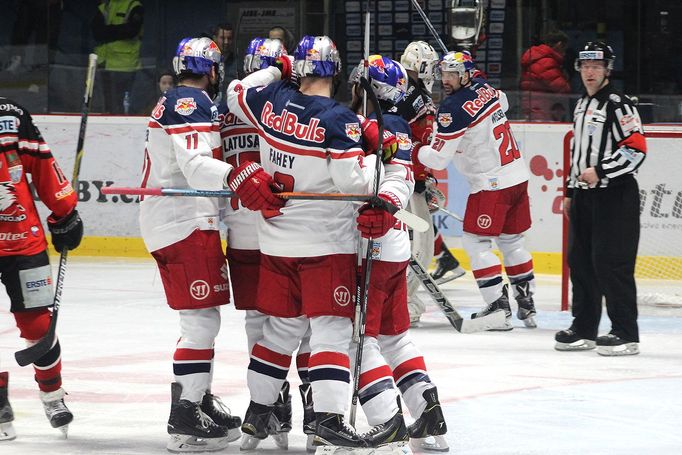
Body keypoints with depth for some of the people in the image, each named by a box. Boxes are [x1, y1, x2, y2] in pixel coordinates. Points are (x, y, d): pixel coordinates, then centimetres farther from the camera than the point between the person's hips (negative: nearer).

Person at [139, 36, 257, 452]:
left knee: (202, 317, 19)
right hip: (186, 223, -11)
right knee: (202, 318, -12)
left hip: (171, 222, 11)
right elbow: (194, 165, -26)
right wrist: (237, 179, -41)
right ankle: (186, 419, -16)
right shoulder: (193, 103, -12)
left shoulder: (174, 103, 21)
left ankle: (200, 401, 28)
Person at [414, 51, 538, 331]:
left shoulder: (453, 108, -18)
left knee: (476, 242, -2)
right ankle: (526, 303, 20)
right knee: (511, 241, 17)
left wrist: (411, 150, 0)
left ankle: (498, 305, -8)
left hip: (491, 183, -9)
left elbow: (438, 159, -16)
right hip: (517, 176, 9)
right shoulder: (485, 88, 7)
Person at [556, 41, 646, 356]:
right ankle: (584, 328, 20)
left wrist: (600, 171, -23)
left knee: (611, 264, -12)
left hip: (614, 197, -9)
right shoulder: (582, 106, 19)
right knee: (580, 262, 11)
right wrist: (570, 191, 24)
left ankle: (626, 334, -9)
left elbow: (636, 149, -18)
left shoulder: (618, 105, -10)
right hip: (585, 197, 9)